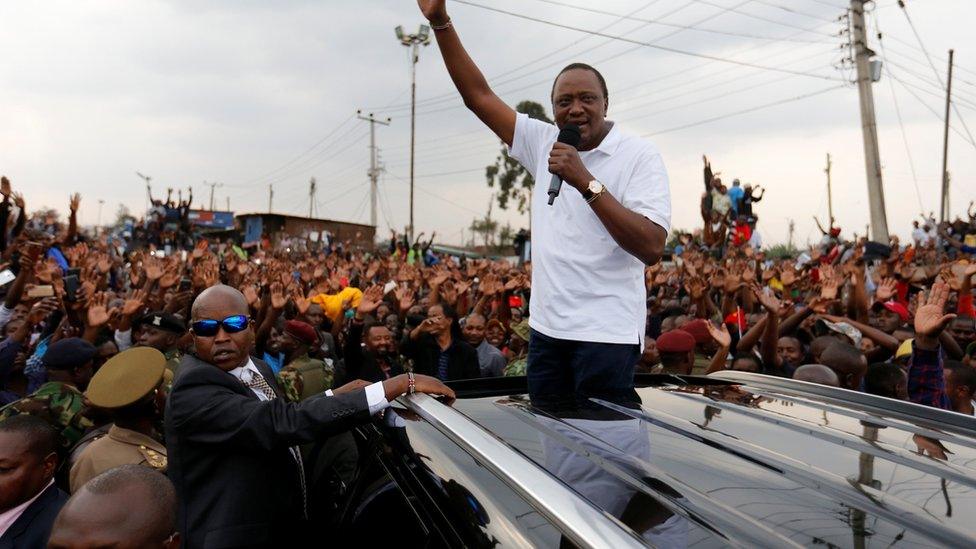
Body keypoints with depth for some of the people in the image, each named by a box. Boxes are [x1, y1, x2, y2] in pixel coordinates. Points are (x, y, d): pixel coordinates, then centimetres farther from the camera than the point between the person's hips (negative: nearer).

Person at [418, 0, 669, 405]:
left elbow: (652, 248, -18)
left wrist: (586, 181, -22)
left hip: (606, 334, -5)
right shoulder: (544, 142, 7)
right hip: (546, 328, 5)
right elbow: (478, 95, 7)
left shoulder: (639, 156, -7)